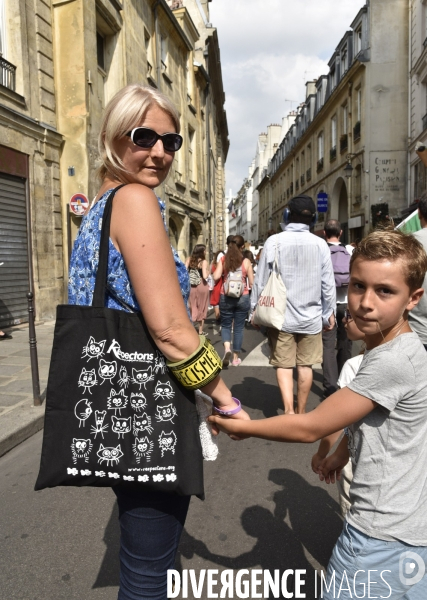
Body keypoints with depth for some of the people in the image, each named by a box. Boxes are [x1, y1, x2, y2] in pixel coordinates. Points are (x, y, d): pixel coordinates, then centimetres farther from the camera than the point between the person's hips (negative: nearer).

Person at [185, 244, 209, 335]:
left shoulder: (189, 259, 2)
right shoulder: (204, 262, -11)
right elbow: (205, 276, -18)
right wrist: (208, 271, 1)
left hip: (191, 286, 4)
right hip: (202, 286, -3)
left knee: (192, 308, 14)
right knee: (201, 308, 10)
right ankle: (200, 331, 19)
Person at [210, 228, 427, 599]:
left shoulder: (392, 362, -28)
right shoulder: (397, 349, 2)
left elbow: (310, 427, -24)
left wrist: (240, 427, -14)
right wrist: (342, 451, 21)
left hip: (383, 538, -9)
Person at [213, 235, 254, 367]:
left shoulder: (223, 260, -2)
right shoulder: (246, 262, -4)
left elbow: (216, 277, -11)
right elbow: (252, 283, -4)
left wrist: (220, 271, 9)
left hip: (226, 297, 1)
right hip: (242, 298, -1)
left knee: (225, 325, 14)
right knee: (239, 327, 9)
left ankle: (227, 348, -12)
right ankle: (236, 358, 17)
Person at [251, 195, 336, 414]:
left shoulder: (274, 241, -8)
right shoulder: (320, 244, -5)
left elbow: (261, 280, -5)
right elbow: (328, 283, -1)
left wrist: (256, 310, 7)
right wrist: (329, 312, 12)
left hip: (281, 316, -1)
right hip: (311, 316, 1)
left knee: (283, 364, 9)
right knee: (305, 365, 13)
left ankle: (289, 410, -4)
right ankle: (301, 411, 26)